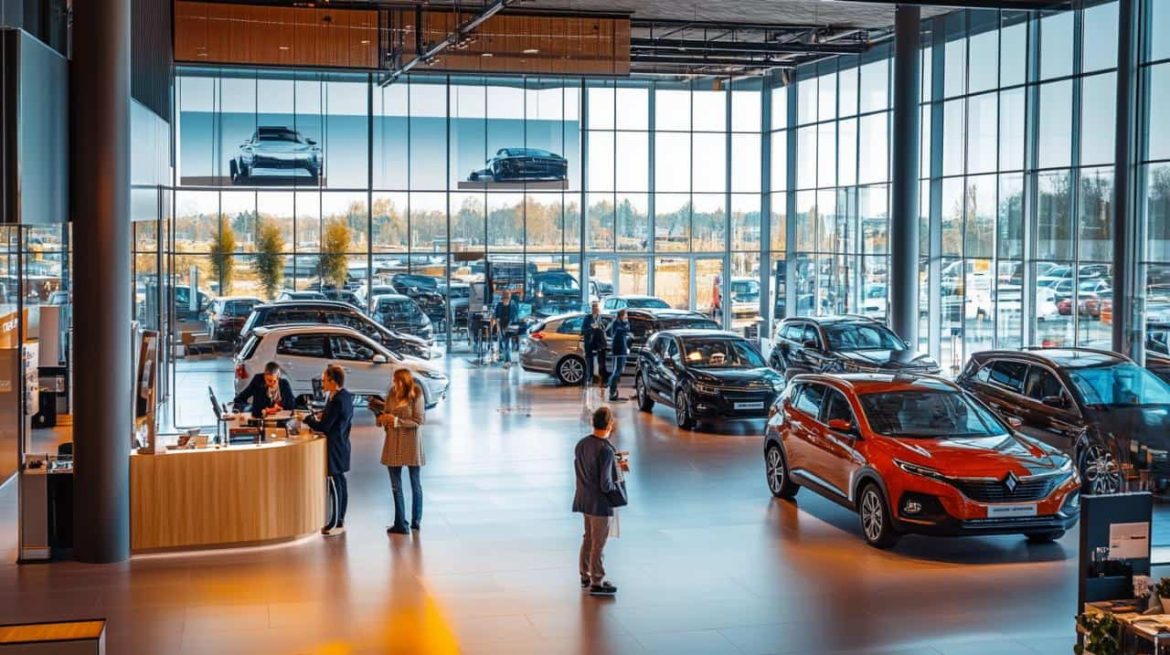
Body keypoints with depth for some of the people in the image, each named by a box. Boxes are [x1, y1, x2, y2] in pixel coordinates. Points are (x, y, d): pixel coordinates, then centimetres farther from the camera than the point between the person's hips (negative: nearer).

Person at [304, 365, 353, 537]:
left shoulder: (337, 401, -22)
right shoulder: (346, 396, 7)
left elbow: (324, 427, -21)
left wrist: (308, 419, -7)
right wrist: (322, 415, 7)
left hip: (334, 447, -10)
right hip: (342, 445, 10)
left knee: (335, 484, -4)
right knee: (340, 481, 15)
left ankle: (336, 524, 0)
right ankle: (340, 520, 24)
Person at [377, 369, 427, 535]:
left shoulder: (416, 397, -12)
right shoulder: (391, 395, 1)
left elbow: (418, 421, -13)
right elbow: (386, 415, 12)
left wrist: (397, 421, -20)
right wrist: (382, 418, -11)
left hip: (411, 442, -4)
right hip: (393, 443, 4)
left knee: (415, 484, 10)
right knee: (396, 486, 9)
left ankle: (416, 521, 19)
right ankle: (400, 524, 17)